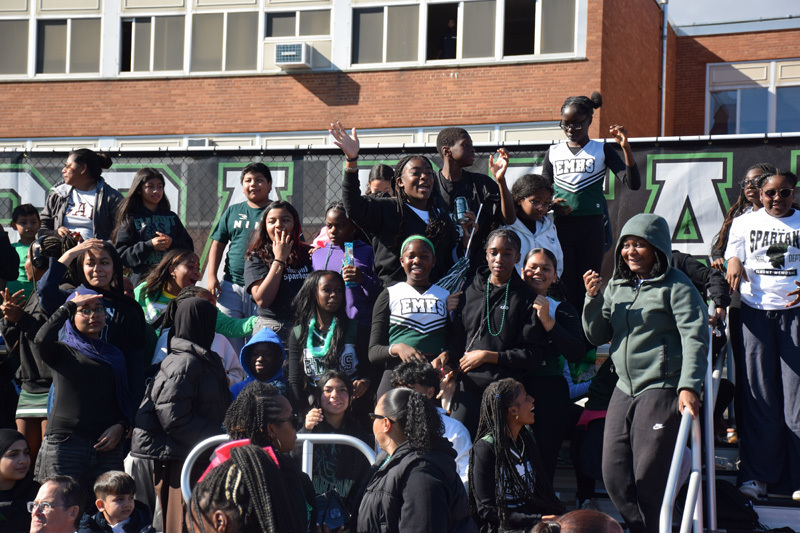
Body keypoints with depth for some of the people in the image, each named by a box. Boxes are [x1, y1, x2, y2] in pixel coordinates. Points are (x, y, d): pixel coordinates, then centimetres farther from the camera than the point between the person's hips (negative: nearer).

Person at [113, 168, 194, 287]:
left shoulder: (171, 217, 17)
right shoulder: (130, 219, 7)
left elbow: (189, 249, 13)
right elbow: (121, 253, -1)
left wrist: (172, 244, -7)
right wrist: (149, 245, -11)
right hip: (142, 280, -2)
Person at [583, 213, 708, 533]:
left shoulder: (675, 286, -6)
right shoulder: (617, 286, 14)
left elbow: (695, 338, -14)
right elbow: (597, 336, 15)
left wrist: (689, 386, -26)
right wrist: (593, 298, -2)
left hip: (661, 390, -7)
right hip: (624, 391, 7)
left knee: (647, 478, -9)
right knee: (614, 475, 5)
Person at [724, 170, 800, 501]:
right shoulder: (744, 223, 13)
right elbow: (733, 257, 13)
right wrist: (733, 265, -11)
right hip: (756, 312, 1)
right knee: (759, 396, 1)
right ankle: (758, 474, 8)